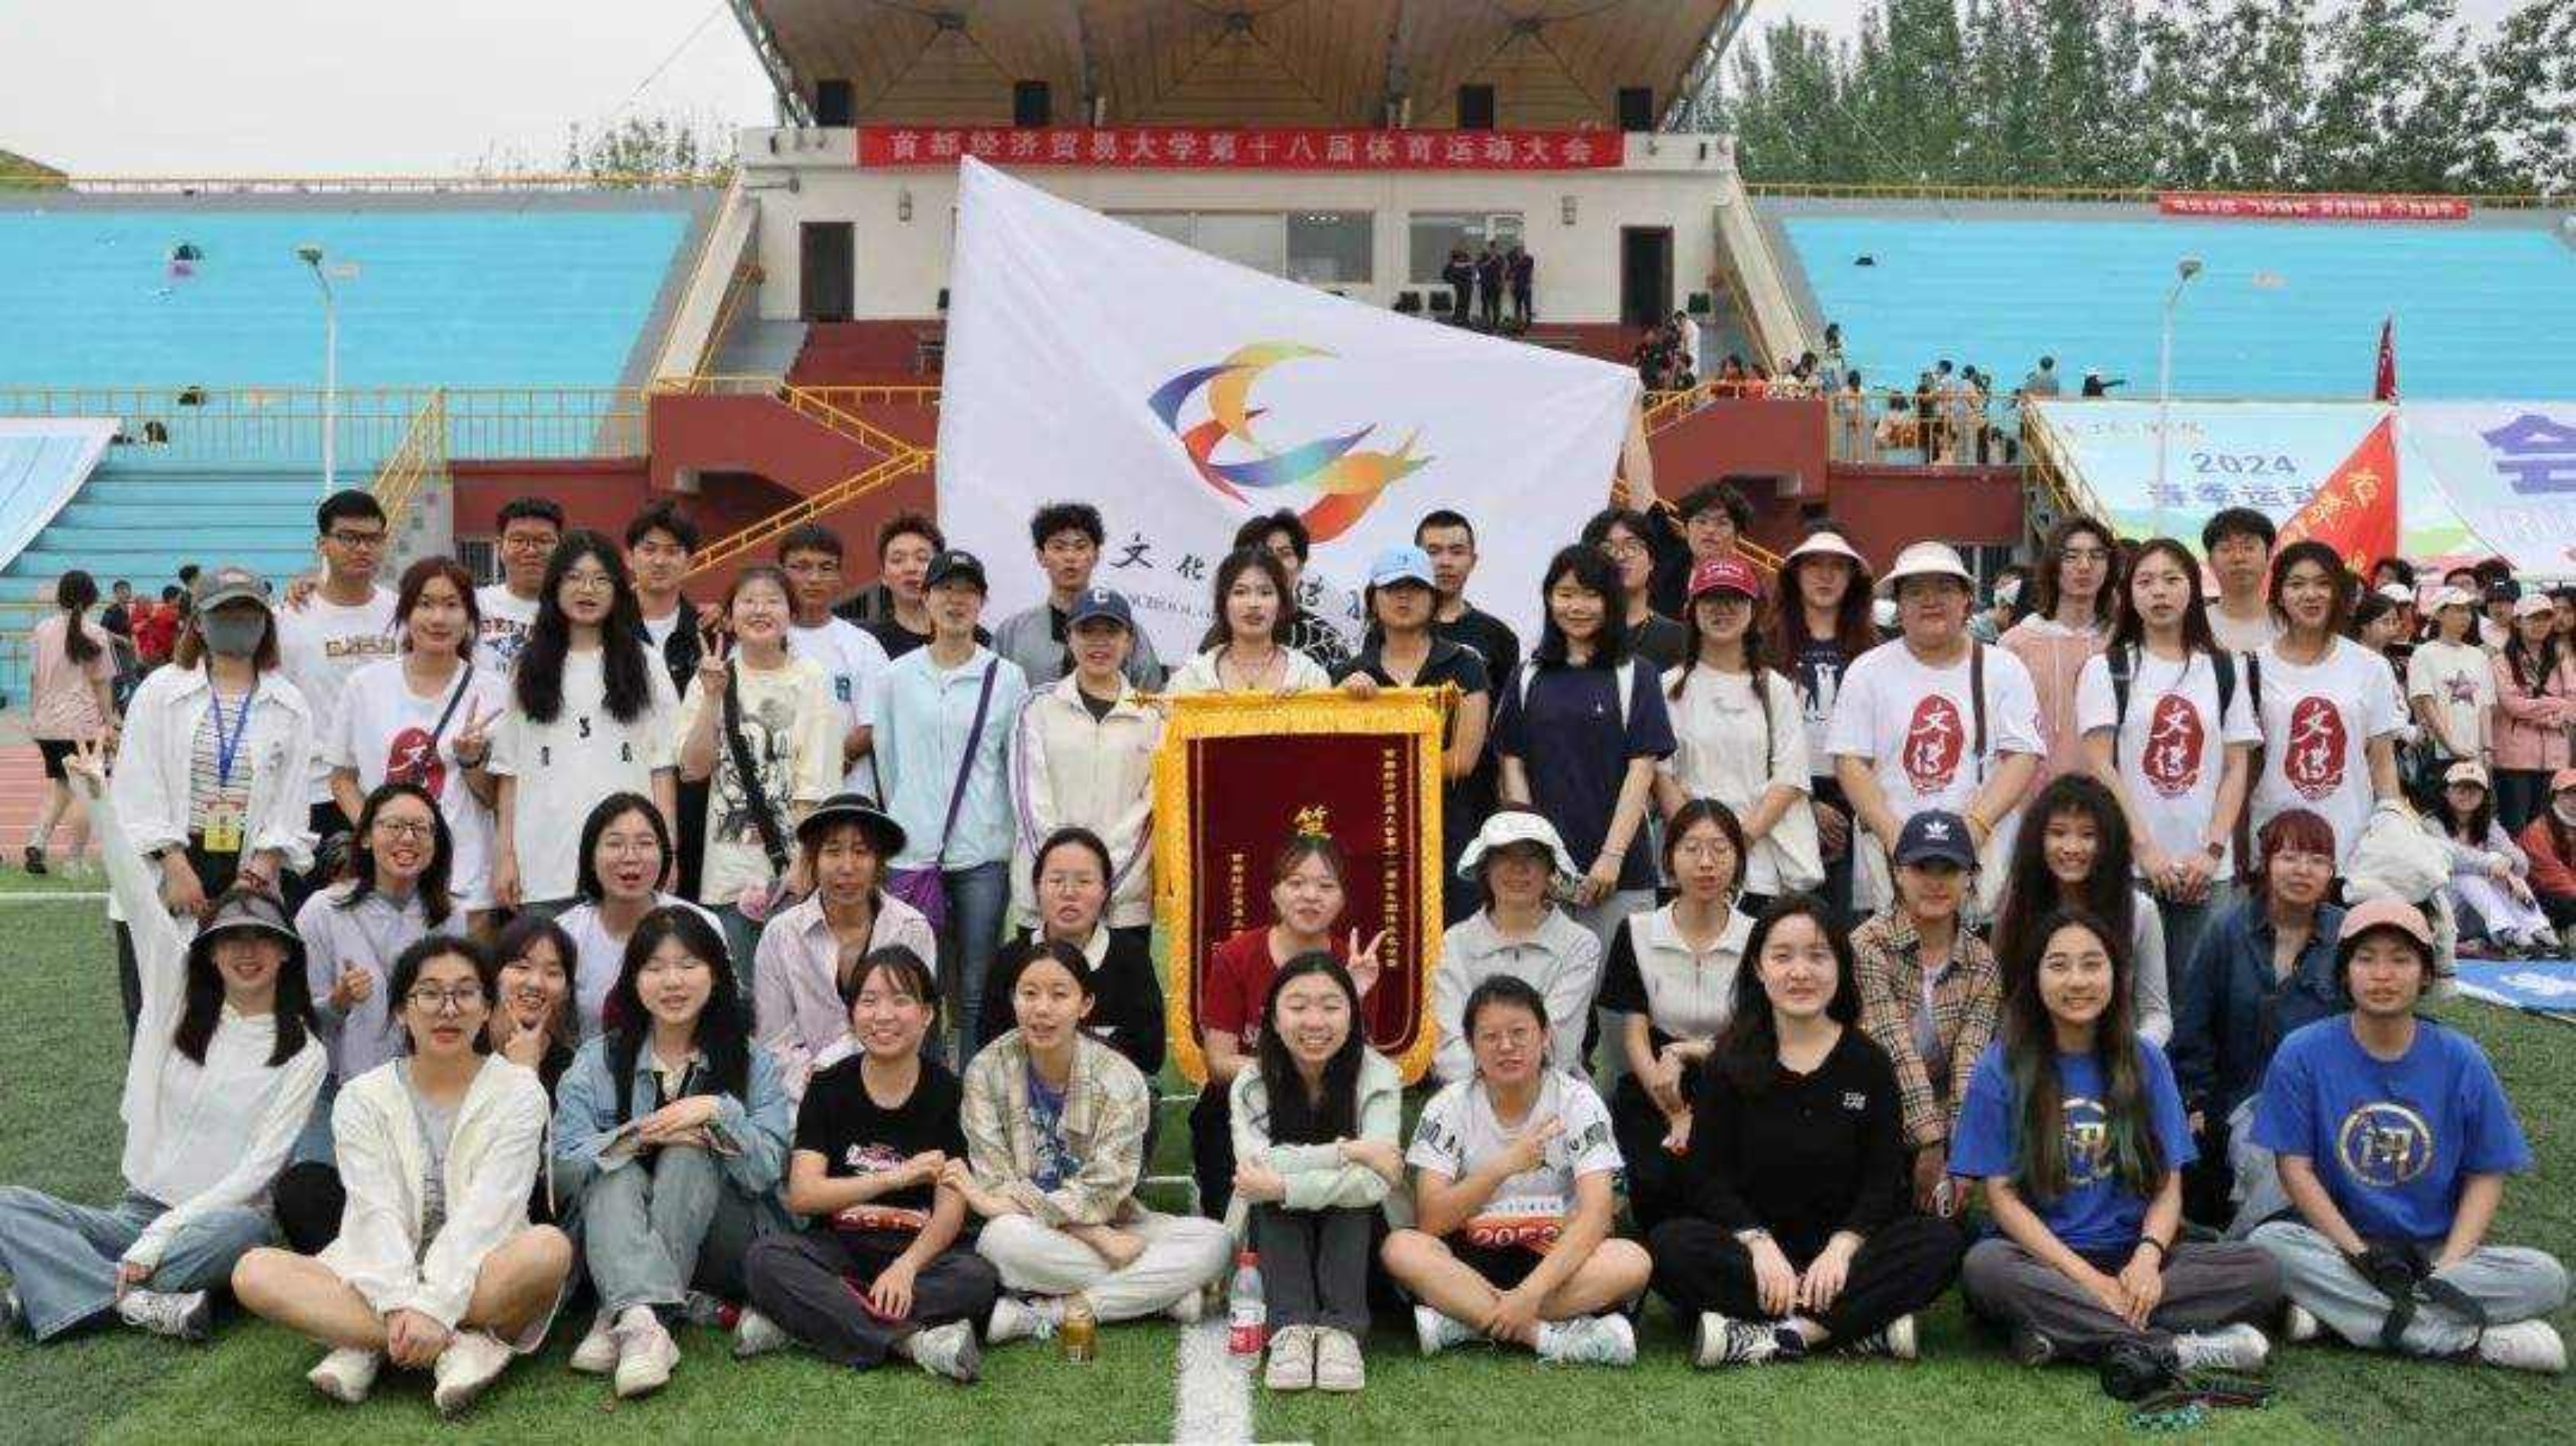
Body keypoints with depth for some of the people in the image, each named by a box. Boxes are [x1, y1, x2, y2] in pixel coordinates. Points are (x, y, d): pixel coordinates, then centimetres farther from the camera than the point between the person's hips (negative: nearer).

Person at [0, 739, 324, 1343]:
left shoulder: (303, 1054, -2)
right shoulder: (180, 1001, 8)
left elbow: (259, 1168, -9)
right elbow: (138, 899, 0)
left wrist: (162, 1236, -18)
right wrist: (97, 798, -7)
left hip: (219, 1219, -3)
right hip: (136, 1214, 4)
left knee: (243, 1228, -38)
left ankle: (73, 1289, -24)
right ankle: (141, 1301, -30)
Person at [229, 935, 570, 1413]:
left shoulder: (518, 1092, -1)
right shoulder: (362, 1099, 5)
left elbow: (487, 1213, -12)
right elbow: (375, 1213, -8)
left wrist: (434, 1307, -25)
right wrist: (401, 1305, -25)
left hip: (480, 1278, -2)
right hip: (382, 1279, 3)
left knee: (549, 1247, -34)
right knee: (254, 1272, -22)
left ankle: (366, 1347, -21)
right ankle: (463, 1346, -26)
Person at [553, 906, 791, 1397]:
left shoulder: (752, 1064, 5)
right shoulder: (597, 1061, 7)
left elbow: (768, 1173, -5)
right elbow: (561, 1171, -4)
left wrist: (720, 1112, -20)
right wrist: (638, 1136, -18)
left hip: (724, 1243, -1)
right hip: (611, 1238, 1)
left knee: (690, 1152, -26)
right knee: (615, 1175, -27)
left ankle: (617, 1321, -36)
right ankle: (643, 1323, -50)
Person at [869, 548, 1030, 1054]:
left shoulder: (1007, 679, 2)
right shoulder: (899, 676, 6)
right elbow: (887, 760, 12)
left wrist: (1012, 835, 5)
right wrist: (908, 822, 12)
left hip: (983, 855, -1)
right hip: (913, 854, 1)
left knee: (976, 992, 3)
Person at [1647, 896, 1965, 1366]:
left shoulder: (1869, 1063, 6)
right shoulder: (1728, 1063, 4)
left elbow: (1884, 1181, -1)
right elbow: (1707, 1176, -3)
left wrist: (1842, 1246, -19)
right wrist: (1759, 1243, -20)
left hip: (1842, 1246, 1)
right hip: (1753, 1245, -1)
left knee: (1941, 1242, -26)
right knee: (1670, 1245, -29)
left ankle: (1766, 1338, -31)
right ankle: (1863, 1328, -31)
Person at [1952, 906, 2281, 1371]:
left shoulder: (2144, 1062, 7)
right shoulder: (2001, 1068, -1)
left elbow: (2168, 1185, 4)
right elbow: (2002, 1194, -6)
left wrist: (2148, 1256, -18)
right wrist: (2088, 1278, -18)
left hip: (2131, 1258, 3)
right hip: (2042, 1258, -3)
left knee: (2260, 1269, -20)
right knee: (1984, 1266, -36)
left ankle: (2066, 1335, -26)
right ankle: (2172, 1349, -28)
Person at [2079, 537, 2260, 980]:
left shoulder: (2226, 669, 11)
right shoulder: (2106, 670, 4)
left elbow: (2237, 767, 8)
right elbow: (2101, 769, -3)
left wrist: (2213, 850, -4)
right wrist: (2146, 848, -12)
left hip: (2209, 868, 2)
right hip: (2130, 863, -2)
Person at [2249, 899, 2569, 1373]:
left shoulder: (2461, 1061, -1)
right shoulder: (2303, 1055, -5)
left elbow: (2486, 1176, 0)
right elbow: (2296, 1168, -6)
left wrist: (2446, 1271, -14)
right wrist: (2363, 1257, -15)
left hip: (2439, 1251, 2)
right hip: (2339, 1242, -1)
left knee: (2547, 1278, -23)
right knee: (2268, 1243, -32)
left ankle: (2334, 1314, -27)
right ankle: (2472, 1338, -27)